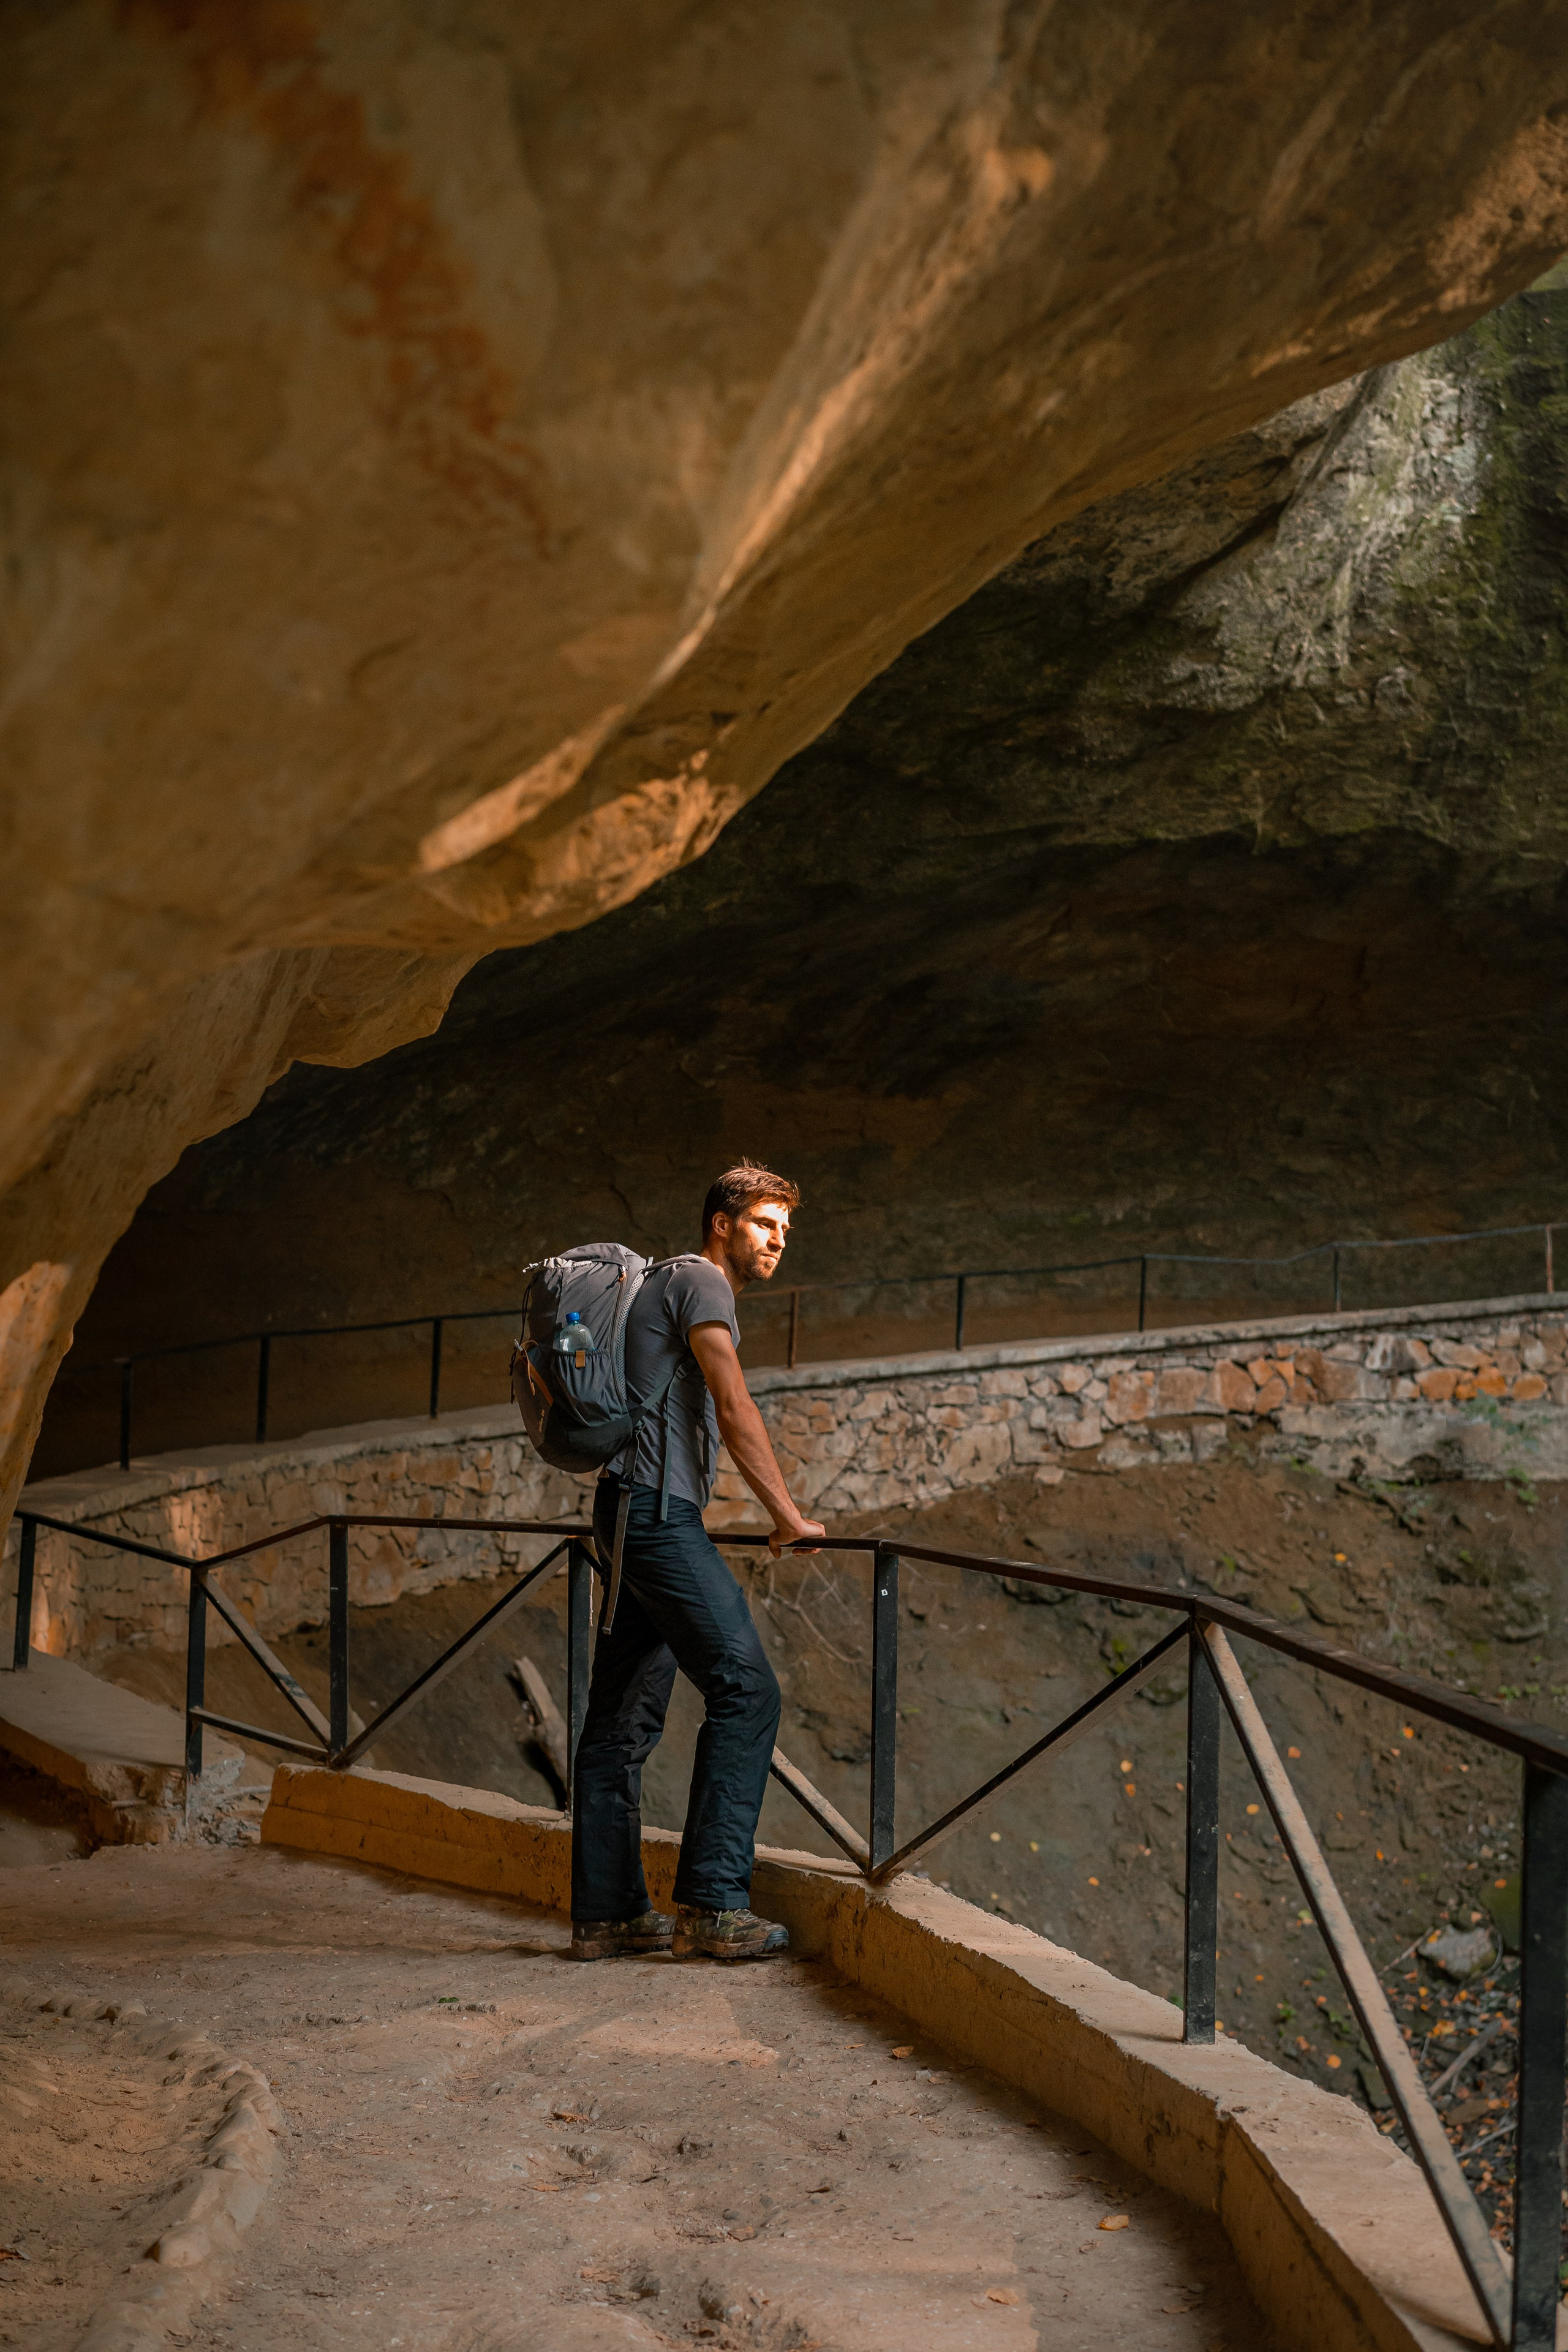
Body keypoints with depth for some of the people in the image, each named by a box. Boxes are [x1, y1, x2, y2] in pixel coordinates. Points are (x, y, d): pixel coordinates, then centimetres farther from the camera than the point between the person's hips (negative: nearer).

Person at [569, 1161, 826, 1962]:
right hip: (657, 1512, -11)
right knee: (745, 1688, -15)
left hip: (635, 1518, 11)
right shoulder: (699, 1282, -4)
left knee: (625, 1718, 8)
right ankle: (711, 1904, -18)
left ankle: (605, 1912, 9)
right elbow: (733, 1406, -13)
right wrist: (787, 1515, -13)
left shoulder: (669, 1287, 27)